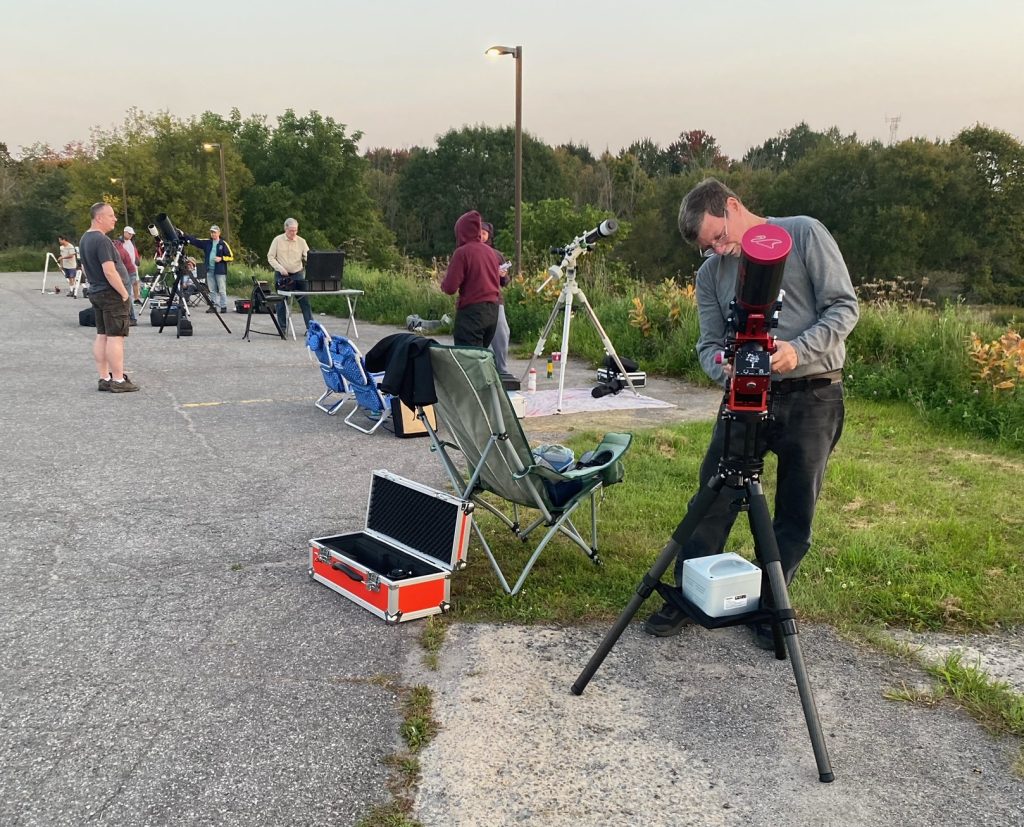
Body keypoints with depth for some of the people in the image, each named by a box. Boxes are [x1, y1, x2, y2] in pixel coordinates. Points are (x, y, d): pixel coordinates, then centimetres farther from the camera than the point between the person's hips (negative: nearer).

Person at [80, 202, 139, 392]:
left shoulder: (84, 239, 12)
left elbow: (85, 268, 20)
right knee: (115, 336, -7)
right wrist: (124, 293, -16)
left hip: (96, 292, 10)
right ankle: (118, 380, -6)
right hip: (112, 294, -10)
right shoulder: (102, 240, -19)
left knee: (102, 336, 10)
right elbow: (110, 272, -23)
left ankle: (104, 378, 14)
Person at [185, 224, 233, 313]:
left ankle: (223, 306, 2)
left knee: (222, 290, -3)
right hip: (209, 270, 5)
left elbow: (231, 257, -1)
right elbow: (194, 241, 8)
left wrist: (221, 258, -14)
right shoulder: (207, 242, 11)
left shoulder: (223, 244, -1)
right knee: (212, 290, 8)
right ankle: (213, 306, 12)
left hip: (220, 271, -5)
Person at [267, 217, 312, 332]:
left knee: (305, 301, -3)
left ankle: (310, 327, 0)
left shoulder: (301, 241, 2)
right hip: (282, 276, -1)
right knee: (281, 302, 4)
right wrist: (280, 268, -15)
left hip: (298, 274, 1)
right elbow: (270, 257, -1)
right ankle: (282, 328, 14)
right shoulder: (278, 240, -1)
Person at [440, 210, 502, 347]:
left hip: (471, 311, -7)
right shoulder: (490, 251, 10)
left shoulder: (462, 252, -10)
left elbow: (450, 288, -12)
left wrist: (444, 281, 8)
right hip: (492, 311, 7)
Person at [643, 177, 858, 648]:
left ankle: (770, 605, 22)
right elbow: (709, 345, 4)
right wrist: (727, 368, -20)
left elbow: (844, 307, -7)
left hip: (813, 397, -3)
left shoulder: (804, 235, -4)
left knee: (795, 514, 5)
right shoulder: (711, 274, 8)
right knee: (713, 500, 0)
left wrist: (799, 350, -24)